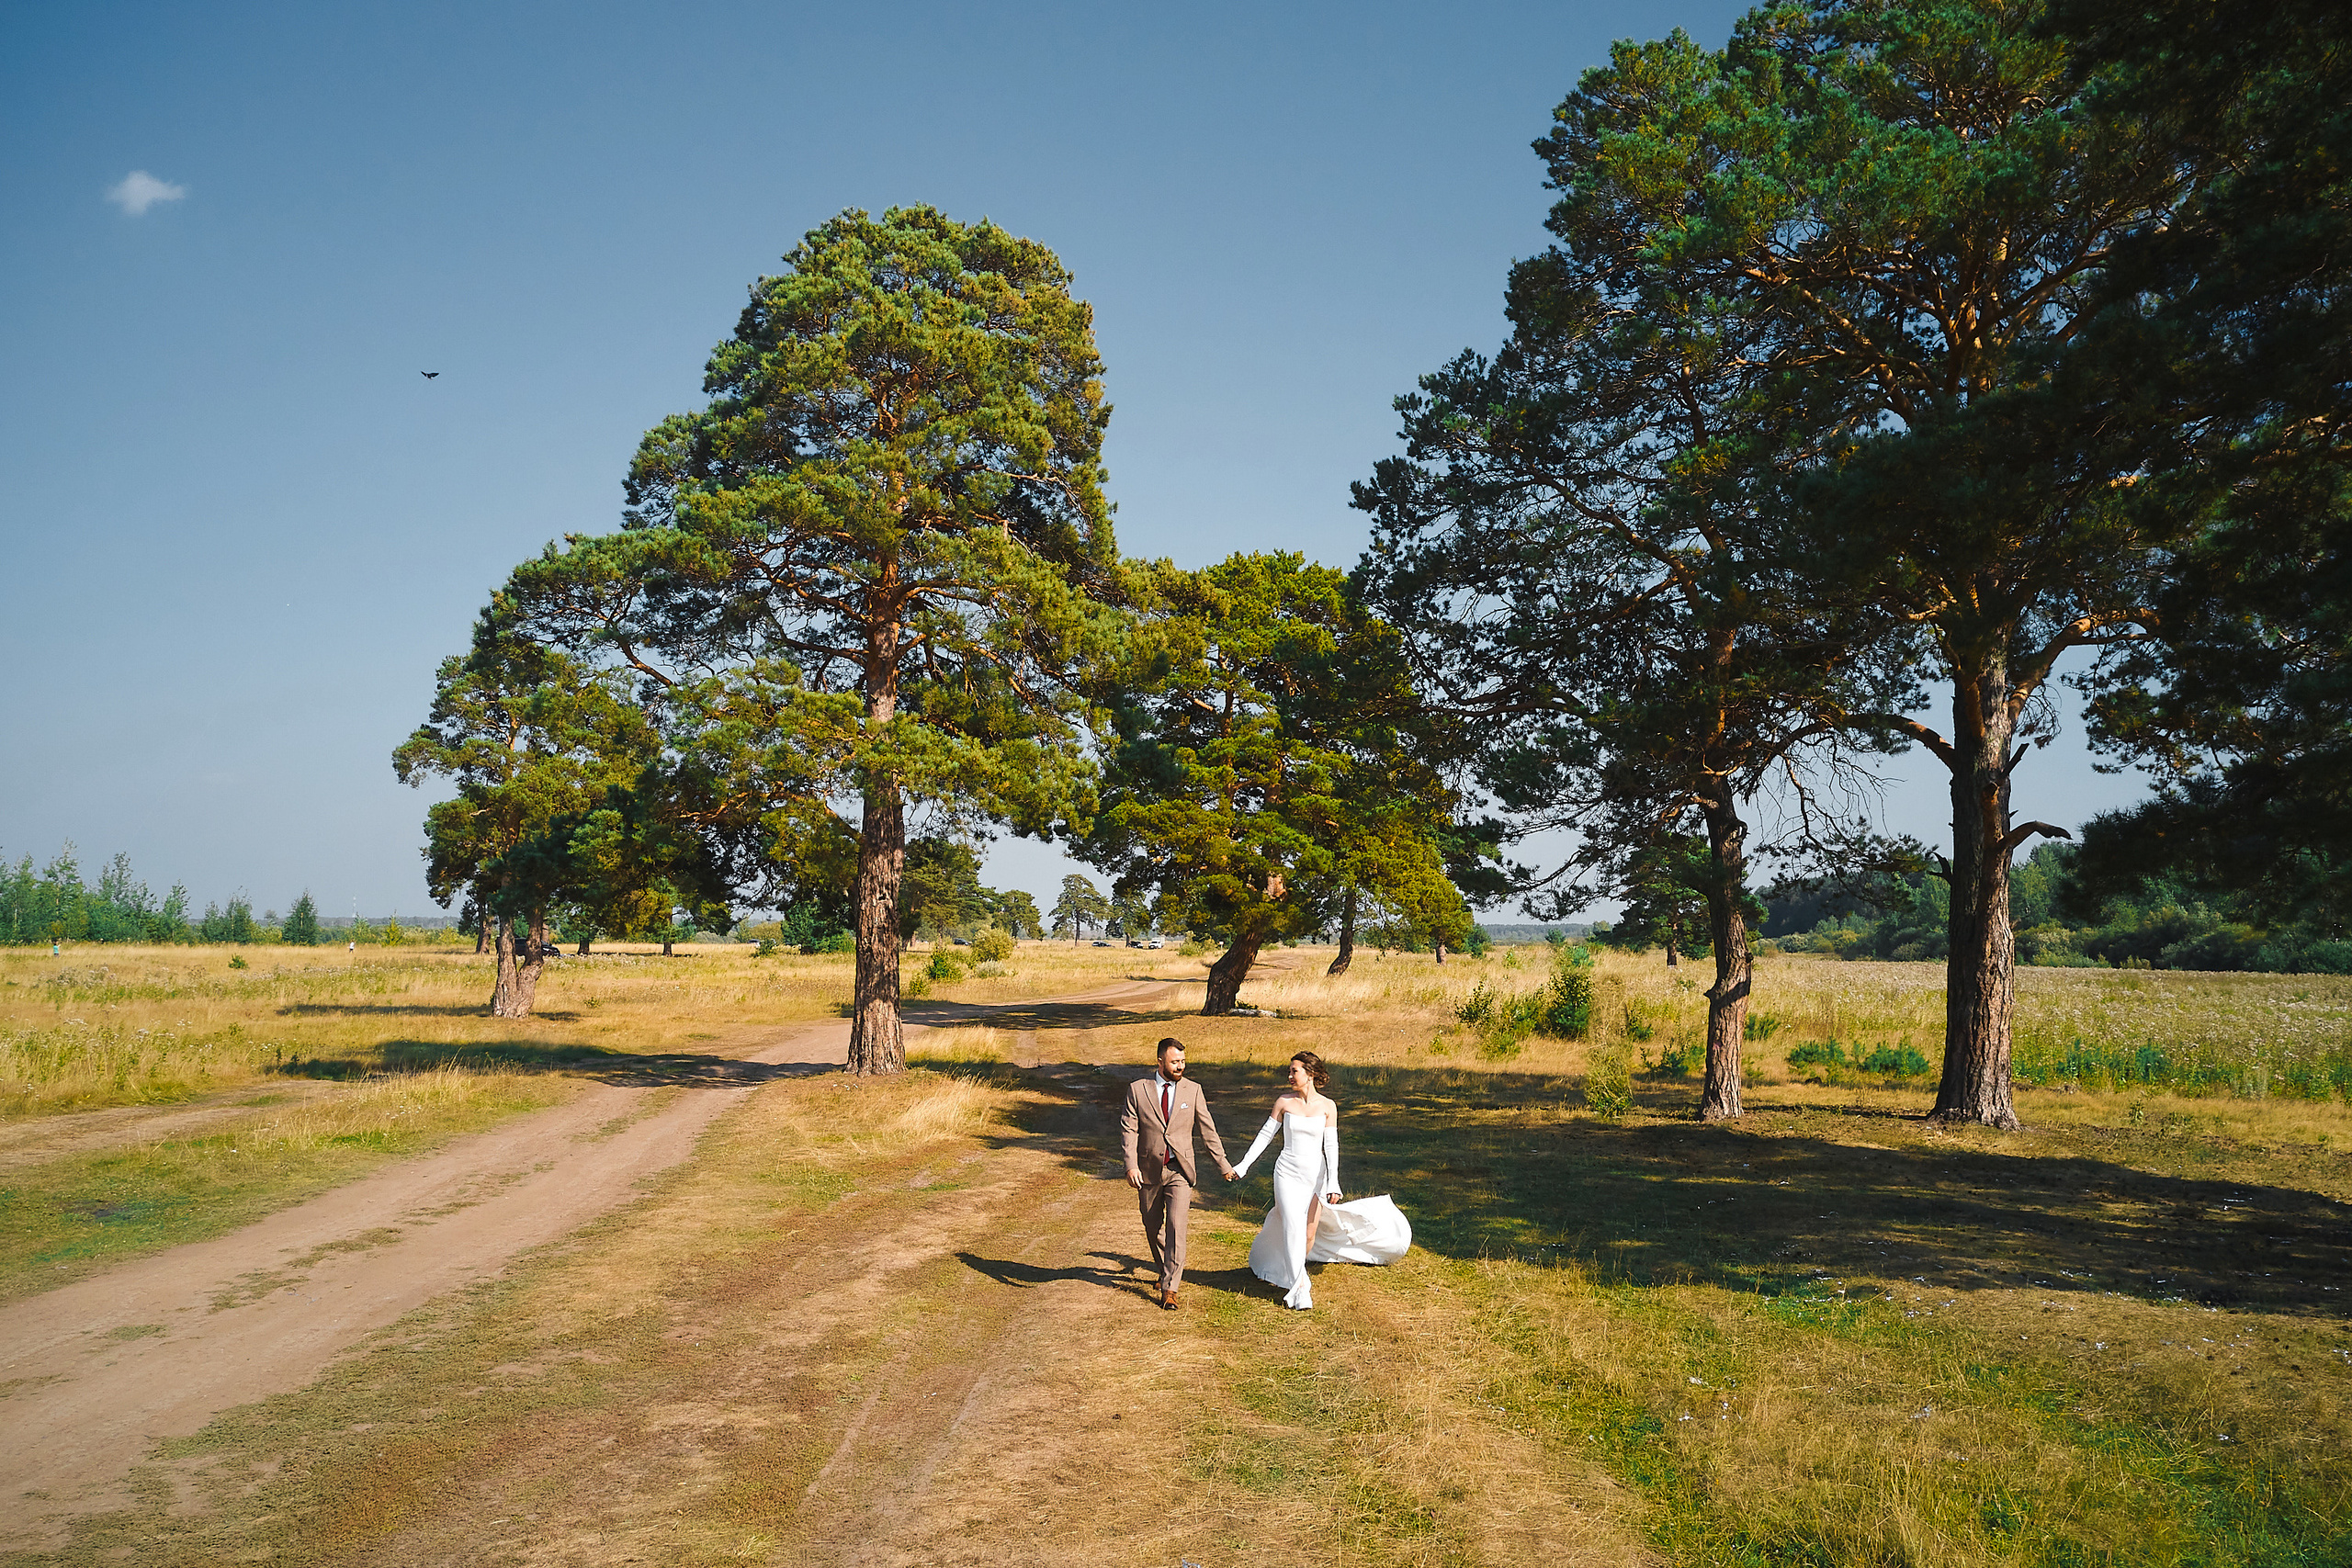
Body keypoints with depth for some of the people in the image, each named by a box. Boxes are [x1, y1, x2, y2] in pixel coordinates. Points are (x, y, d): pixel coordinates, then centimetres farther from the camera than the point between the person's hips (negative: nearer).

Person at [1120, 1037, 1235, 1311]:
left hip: (1179, 1170, -1)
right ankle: (1166, 1272, 37)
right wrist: (1131, 1165, -17)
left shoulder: (1193, 1090, -1)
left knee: (1176, 1228, -12)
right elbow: (1128, 1129, -5)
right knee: (1153, 1227, 14)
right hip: (1149, 1171, 1)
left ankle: (1169, 1288, -9)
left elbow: (1207, 1130, 4)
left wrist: (1224, 1165, 7)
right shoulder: (1138, 1089, -3)